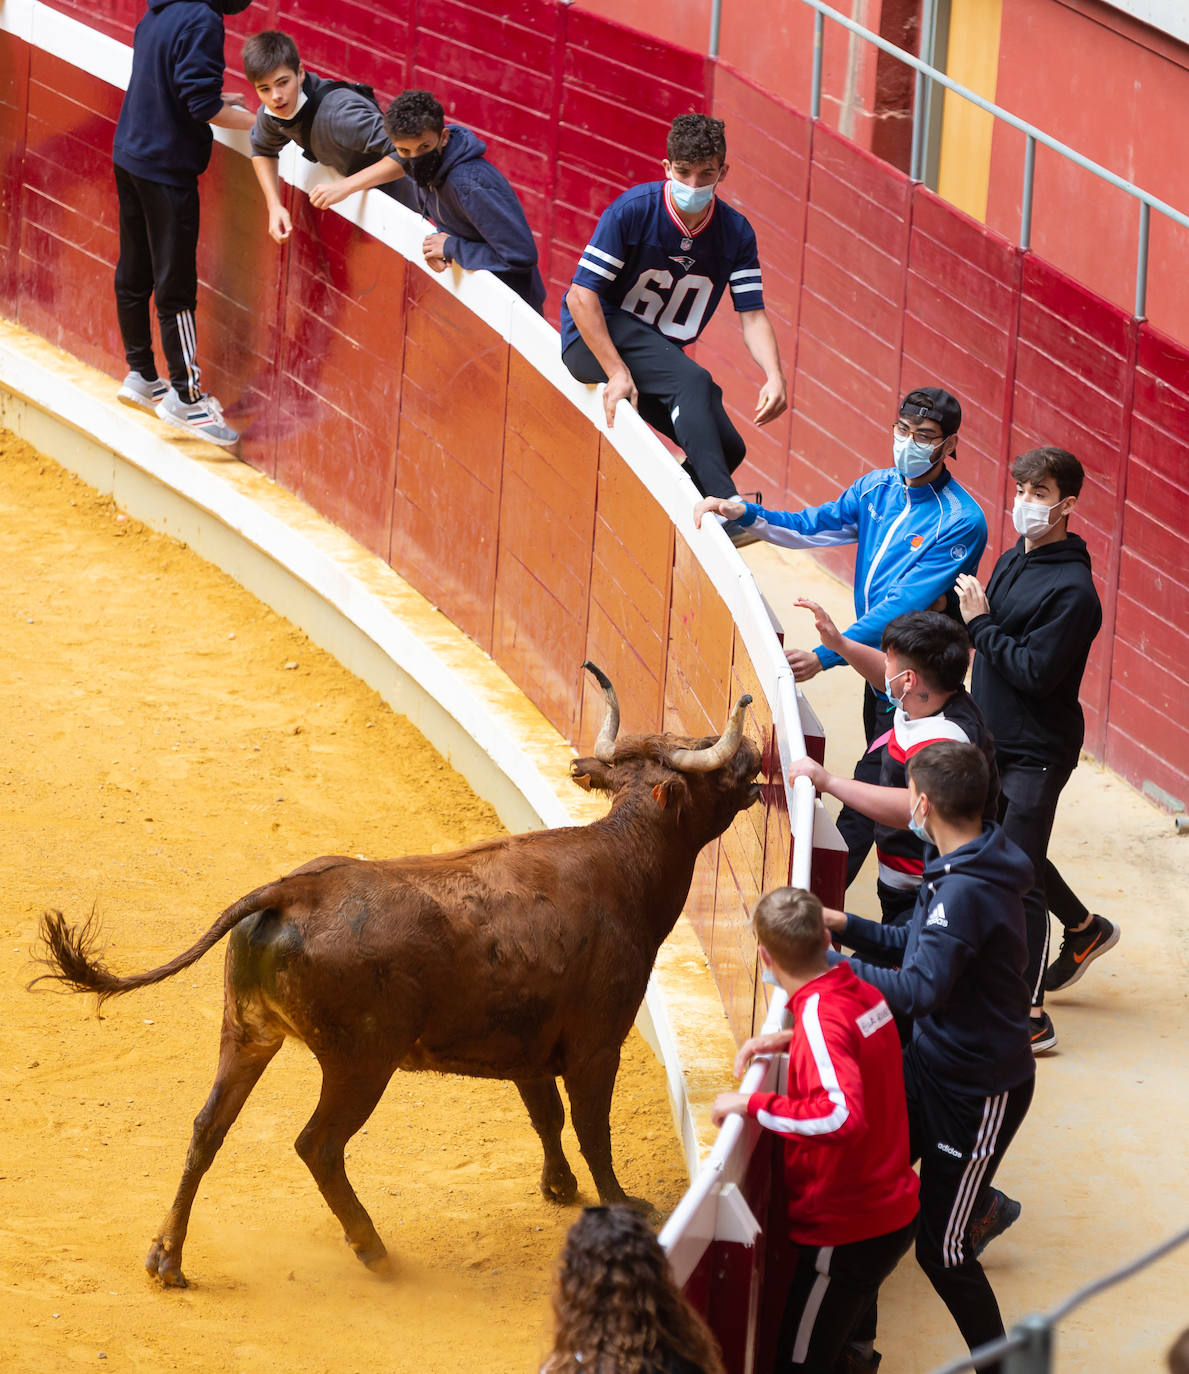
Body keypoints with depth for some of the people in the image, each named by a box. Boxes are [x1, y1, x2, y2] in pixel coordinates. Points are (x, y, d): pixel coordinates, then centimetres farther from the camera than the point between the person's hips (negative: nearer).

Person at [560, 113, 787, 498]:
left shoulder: (736, 233, -2)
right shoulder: (634, 210, -16)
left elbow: (752, 316, -3)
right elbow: (581, 296, -19)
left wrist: (774, 376, -24)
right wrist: (618, 373, -27)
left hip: (662, 356, 6)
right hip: (595, 339, -6)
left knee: (729, 447, -11)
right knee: (693, 381, -31)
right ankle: (727, 508, -43)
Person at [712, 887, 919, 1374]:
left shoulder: (820, 1016, -25)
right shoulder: (863, 994, 1)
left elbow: (842, 1116, -39)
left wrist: (751, 1104, -30)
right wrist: (790, 1041, 8)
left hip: (848, 1231, -9)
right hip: (894, 1210, 9)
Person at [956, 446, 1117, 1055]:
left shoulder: (1072, 590, -19)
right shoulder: (1011, 562, 8)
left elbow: (1035, 672, -23)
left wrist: (980, 623, -19)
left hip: (1037, 752, -9)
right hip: (994, 740, 9)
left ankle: (1030, 1015, -3)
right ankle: (1084, 929, 47)